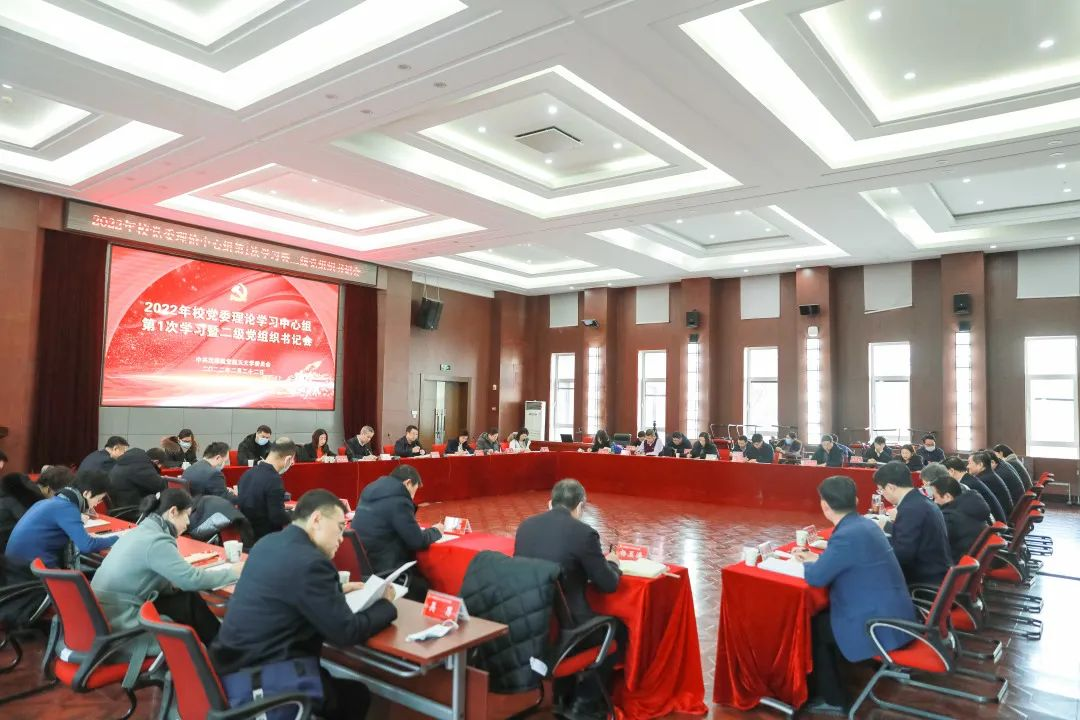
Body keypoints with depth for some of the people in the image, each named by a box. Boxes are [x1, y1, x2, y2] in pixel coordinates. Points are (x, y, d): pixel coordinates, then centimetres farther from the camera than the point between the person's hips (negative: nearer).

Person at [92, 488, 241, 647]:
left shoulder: (143, 530, 8)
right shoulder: (156, 541, -20)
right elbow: (191, 579, -20)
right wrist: (234, 573, -8)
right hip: (119, 622, -8)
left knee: (189, 599, 7)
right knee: (190, 603, 0)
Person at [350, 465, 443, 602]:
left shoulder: (371, 492, 11)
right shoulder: (398, 500, -16)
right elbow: (417, 542, -11)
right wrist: (435, 531, 7)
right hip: (381, 570, -9)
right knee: (426, 587, 3)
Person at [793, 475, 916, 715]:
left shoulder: (847, 535, -25)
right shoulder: (863, 523, 4)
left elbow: (816, 578, -18)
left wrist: (805, 563, 2)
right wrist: (814, 557, 17)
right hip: (893, 613, 9)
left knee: (811, 627, 5)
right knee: (821, 616, 19)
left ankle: (832, 698, 18)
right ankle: (829, 688, 32)